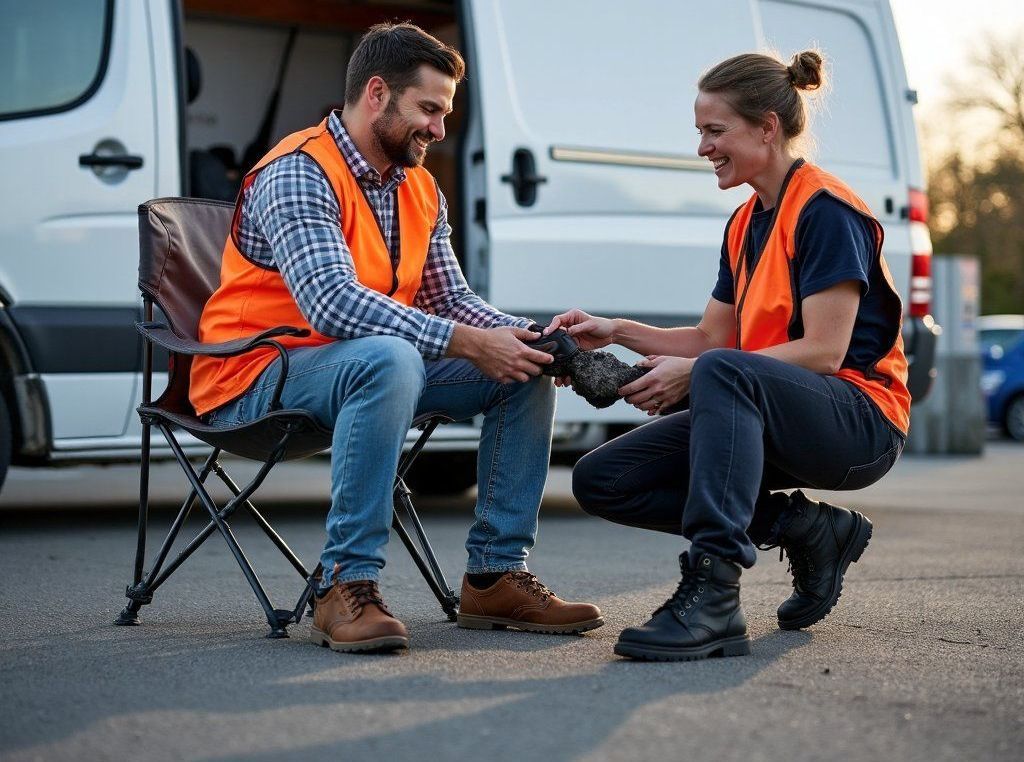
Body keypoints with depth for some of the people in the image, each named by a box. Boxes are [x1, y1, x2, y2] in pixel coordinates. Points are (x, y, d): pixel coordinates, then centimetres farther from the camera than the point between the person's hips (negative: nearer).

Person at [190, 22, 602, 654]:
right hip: (256, 374, -8)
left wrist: (527, 337, -11)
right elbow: (333, 304, -32)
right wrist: (467, 344, -33)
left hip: (367, 365, 9)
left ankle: (496, 575, -2)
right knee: (388, 358, -39)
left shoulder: (422, 190, 9)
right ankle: (348, 586, -33)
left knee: (526, 370, -3)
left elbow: (451, 302, 10)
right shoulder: (299, 173, -19)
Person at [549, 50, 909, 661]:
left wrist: (690, 375, -21)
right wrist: (617, 332, 2)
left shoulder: (826, 209, -12)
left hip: (861, 423, -9)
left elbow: (823, 352, -19)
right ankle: (806, 531, 0)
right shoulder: (746, 225, 15)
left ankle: (714, 601, -44)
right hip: (767, 412, 9)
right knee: (602, 480, -4)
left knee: (723, 372, -39)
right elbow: (711, 337, 17)